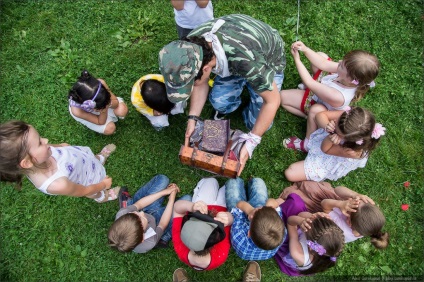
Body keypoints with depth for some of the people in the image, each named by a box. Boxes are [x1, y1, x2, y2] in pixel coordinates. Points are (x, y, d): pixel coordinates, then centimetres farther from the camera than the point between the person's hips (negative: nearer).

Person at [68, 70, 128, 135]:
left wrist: (109, 103, -46)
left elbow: (116, 103, -24)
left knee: (123, 111, -17)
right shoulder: (77, 111, -43)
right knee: (110, 129, -15)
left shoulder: (100, 83, -40)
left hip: (98, 101, 3)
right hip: (88, 114, -2)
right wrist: (104, 111, -45)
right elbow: (100, 122, -27)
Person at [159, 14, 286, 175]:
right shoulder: (191, 46, -29)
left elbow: (273, 100, -32)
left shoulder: (245, 60, -47)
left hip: (268, 61, -4)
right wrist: (192, 119, -20)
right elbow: (201, 83, -11)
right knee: (219, 101, -13)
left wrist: (251, 143, -33)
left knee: (259, 123, -12)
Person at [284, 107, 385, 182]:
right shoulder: (349, 118, -34)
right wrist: (327, 126, -47)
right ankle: (307, 142, 6)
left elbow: (325, 149, -27)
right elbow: (320, 115, -25)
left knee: (290, 174, -14)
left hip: (328, 162, -4)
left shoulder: (352, 151, -42)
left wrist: (330, 139, -49)